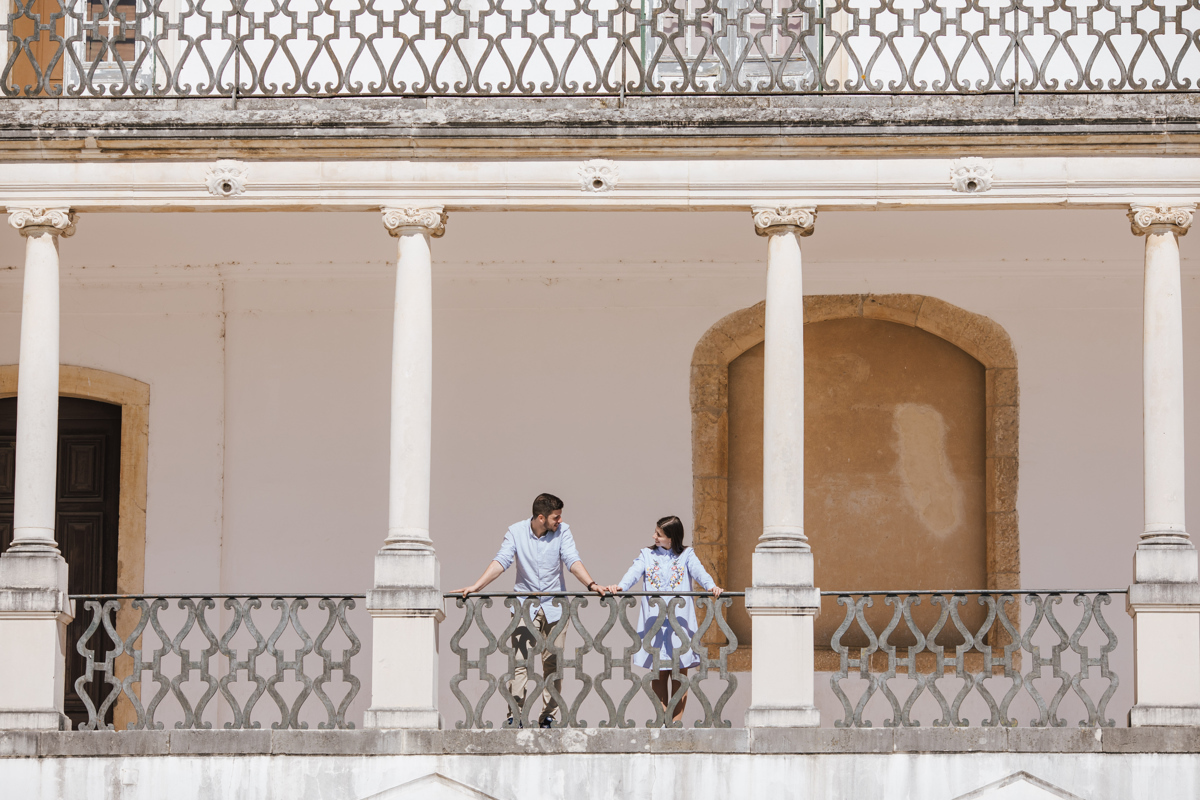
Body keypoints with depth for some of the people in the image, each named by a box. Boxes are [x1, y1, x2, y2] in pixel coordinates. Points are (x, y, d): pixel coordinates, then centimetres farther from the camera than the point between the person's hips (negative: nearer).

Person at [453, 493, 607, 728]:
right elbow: (501, 561, -10)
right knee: (519, 660, -9)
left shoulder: (562, 531, -3)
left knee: (552, 662, 2)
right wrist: (476, 587, -22)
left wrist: (591, 584, -28)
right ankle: (515, 716, -10)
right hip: (525, 603, -1)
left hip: (554, 605, 1)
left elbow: (572, 561, -11)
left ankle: (548, 717, 6)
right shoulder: (516, 531, -4)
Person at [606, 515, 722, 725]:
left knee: (679, 672, 0)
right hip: (654, 620, 1)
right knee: (658, 673, 1)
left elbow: (698, 572, -9)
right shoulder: (647, 555, 12)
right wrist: (620, 586, -25)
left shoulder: (686, 555, 8)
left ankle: (677, 720, 7)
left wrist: (711, 586, -30)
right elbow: (635, 572, -4)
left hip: (680, 620, -1)